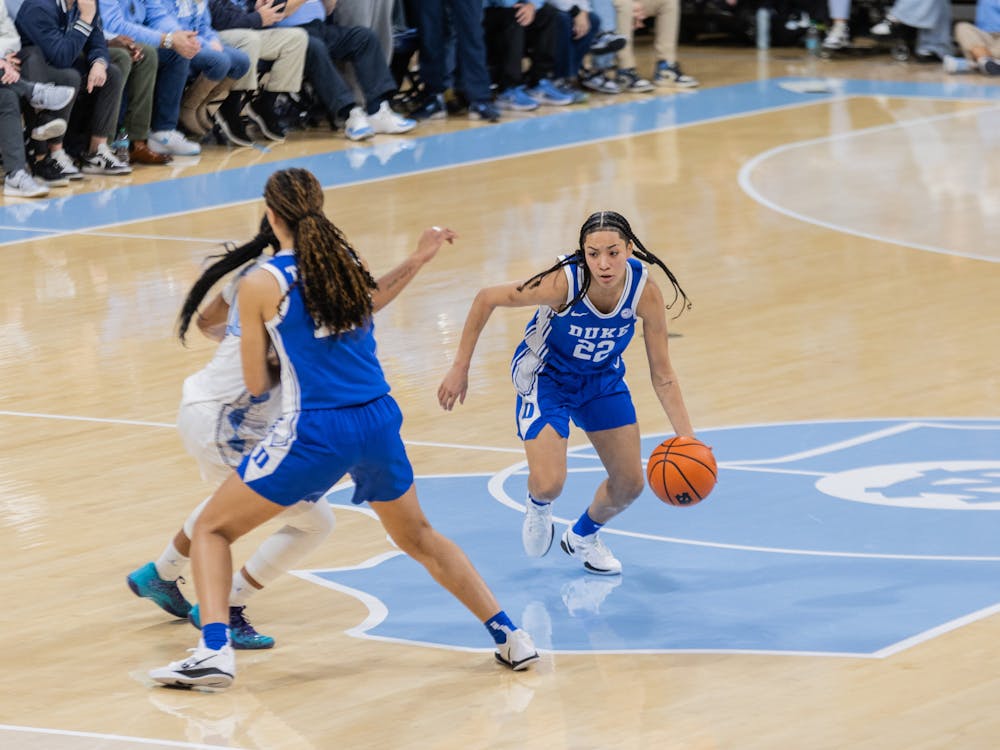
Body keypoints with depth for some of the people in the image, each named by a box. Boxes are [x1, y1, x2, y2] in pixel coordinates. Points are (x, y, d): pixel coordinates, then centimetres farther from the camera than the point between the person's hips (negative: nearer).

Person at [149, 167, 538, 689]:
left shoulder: (260, 284, -6)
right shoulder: (347, 259, 7)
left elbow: (257, 384, 2)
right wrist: (417, 262, 43)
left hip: (316, 431, -5)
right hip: (378, 421, 5)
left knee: (211, 529, 8)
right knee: (418, 537, 28)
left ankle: (214, 651, -10)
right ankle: (510, 637, 26)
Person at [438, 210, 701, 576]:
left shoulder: (645, 292, -27)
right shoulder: (563, 282, -36)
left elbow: (663, 376, -17)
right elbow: (486, 299, -22)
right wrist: (460, 368, -20)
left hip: (603, 378, 4)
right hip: (546, 377, -4)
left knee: (630, 484, 8)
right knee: (549, 485, -19)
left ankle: (582, 537, 41)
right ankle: (537, 506, 21)